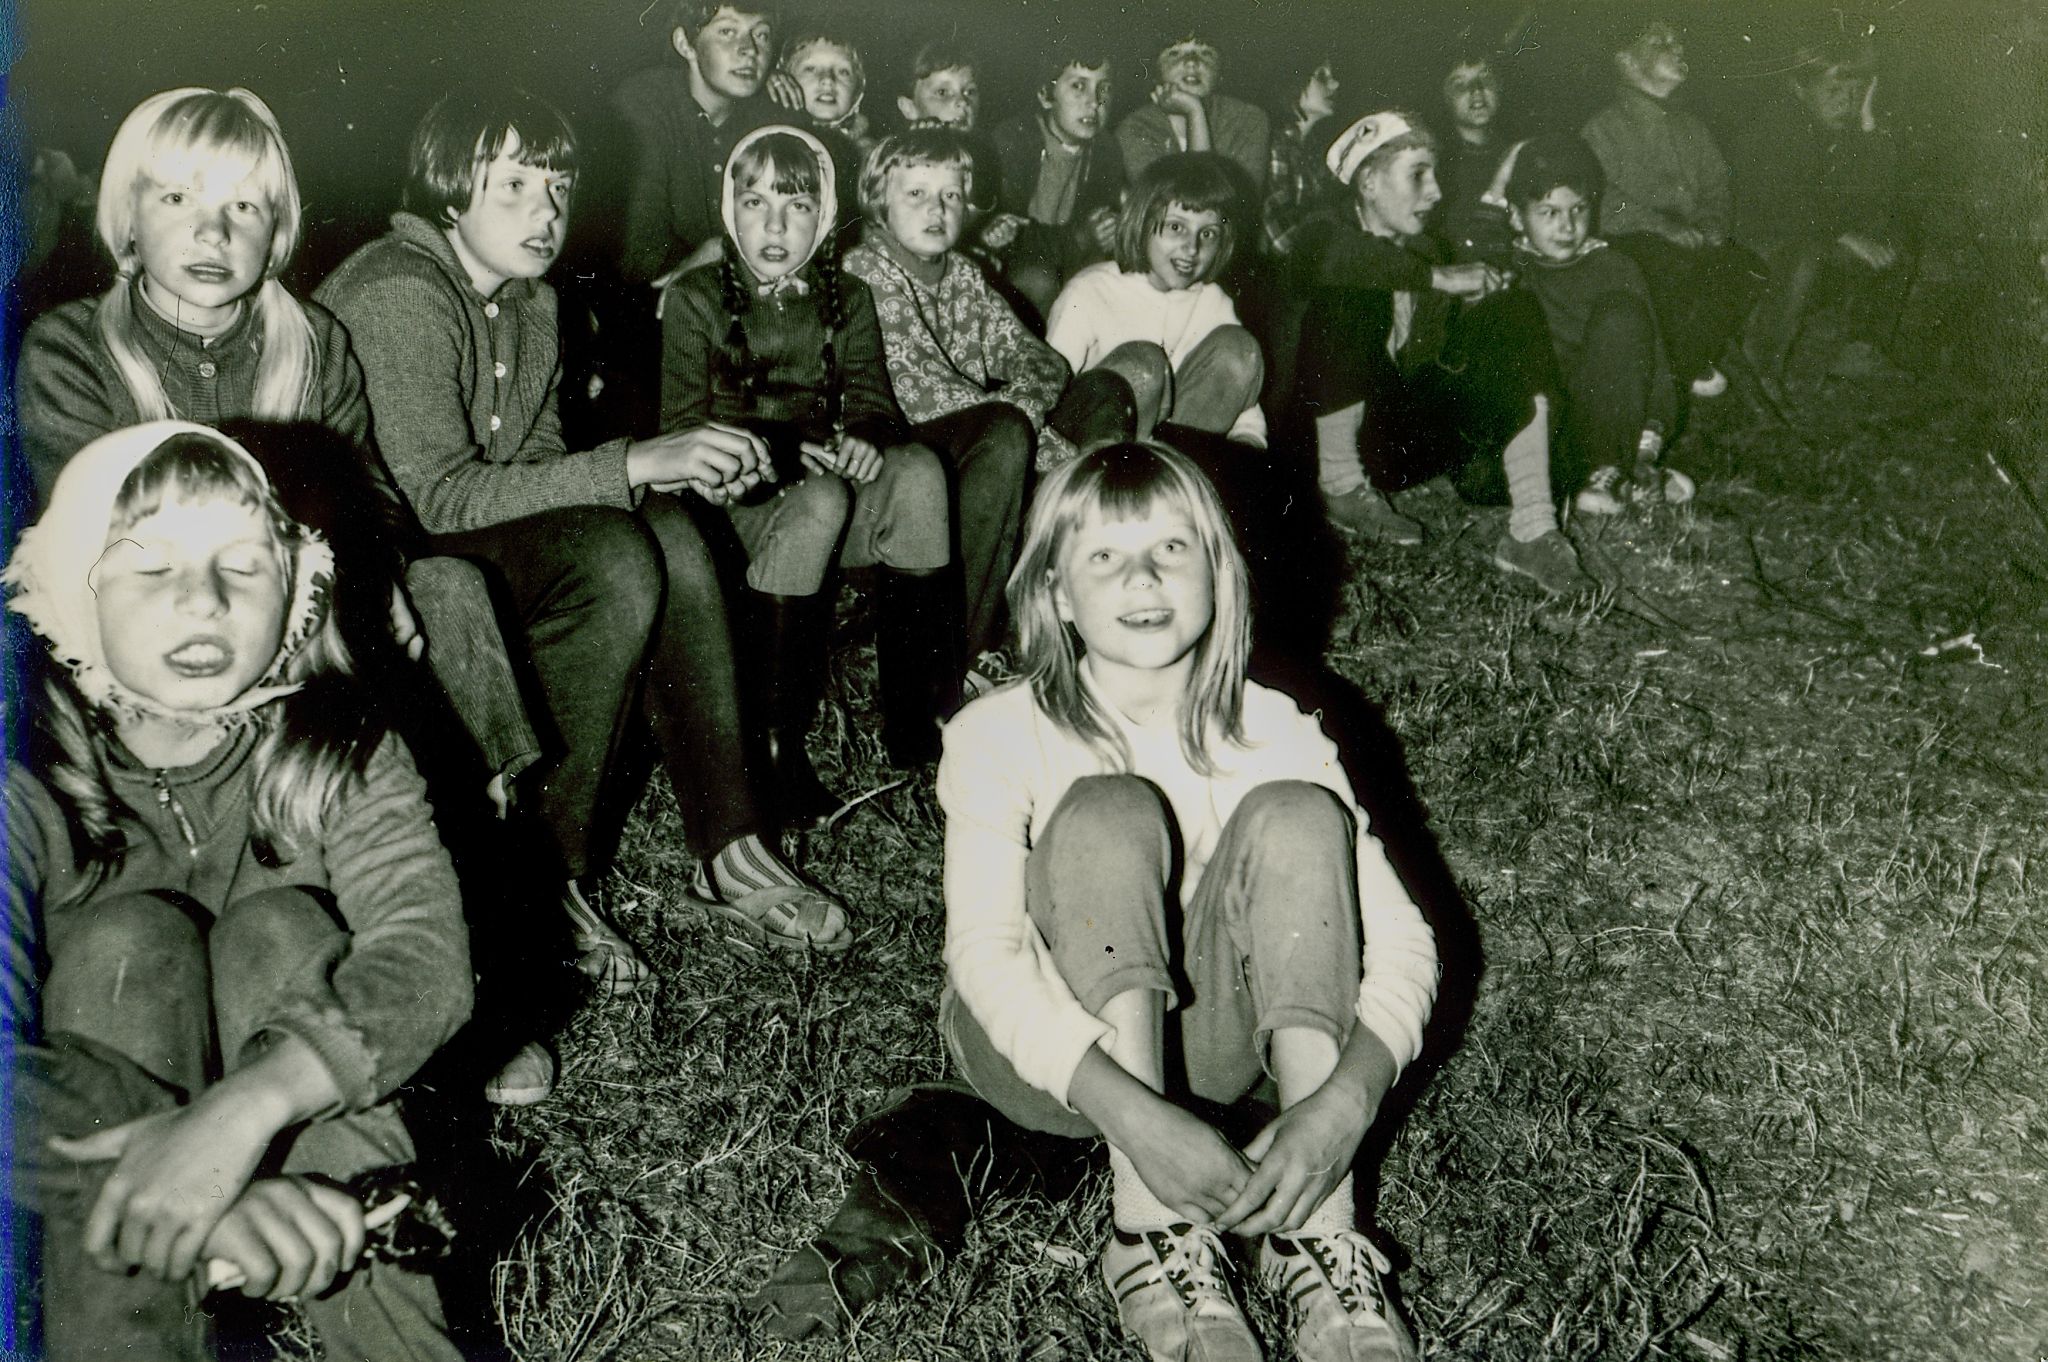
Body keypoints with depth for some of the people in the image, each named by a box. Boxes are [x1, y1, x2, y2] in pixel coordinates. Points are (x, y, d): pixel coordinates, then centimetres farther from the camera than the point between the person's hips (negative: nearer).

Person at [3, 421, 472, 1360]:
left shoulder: (333, 747, -8)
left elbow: (428, 956, -25)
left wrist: (243, 1108, -44)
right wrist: (205, 1204, -47)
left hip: (311, 1132, 2)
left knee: (280, 929, -24)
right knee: (126, 940, -25)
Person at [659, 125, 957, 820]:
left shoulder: (848, 299, 19)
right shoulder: (695, 298, 8)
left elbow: (870, 398, 8)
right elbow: (683, 429, -1)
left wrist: (866, 441, -18)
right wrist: (777, 455, -20)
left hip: (828, 477, 3)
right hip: (736, 499, -3)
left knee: (919, 469, -29)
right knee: (822, 501, -37)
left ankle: (914, 711, -28)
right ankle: (774, 740, -34)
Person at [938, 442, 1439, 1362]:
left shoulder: (1272, 733, -7)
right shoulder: (999, 735, -13)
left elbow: (1400, 938, -14)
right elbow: (983, 955, -25)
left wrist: (1345, 1097, -35)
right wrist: (1134, 1114, -40)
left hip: (1205, 1036, 2)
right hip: (1043, 1047, -2)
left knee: (1295, 816, -24)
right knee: (1110, 813, -29)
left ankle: (1320, 1229, -28)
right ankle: (1154, 1235, -33)